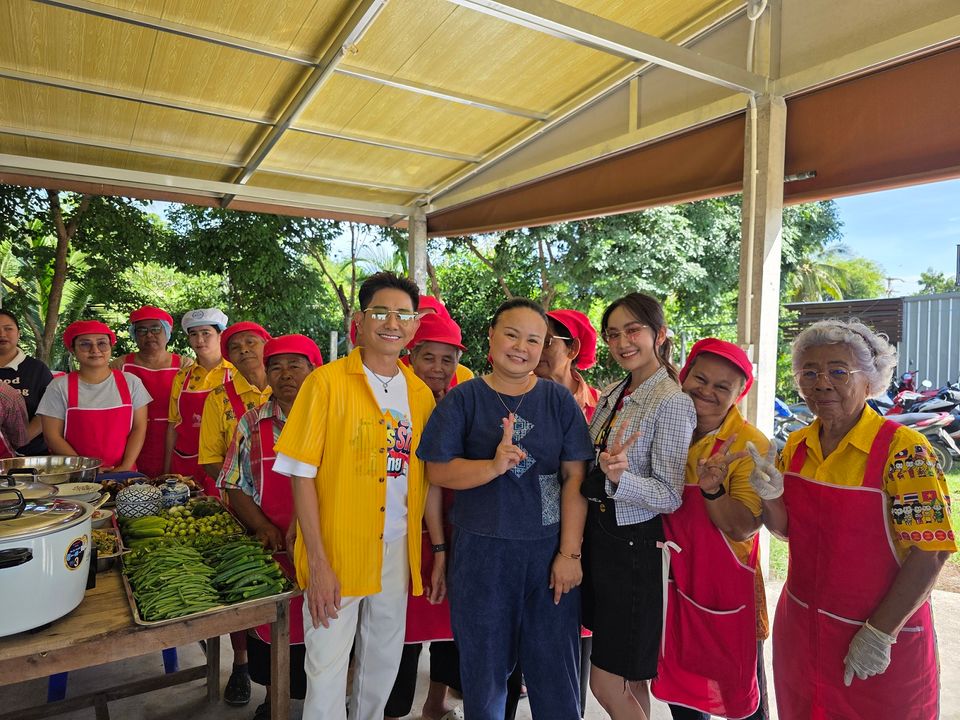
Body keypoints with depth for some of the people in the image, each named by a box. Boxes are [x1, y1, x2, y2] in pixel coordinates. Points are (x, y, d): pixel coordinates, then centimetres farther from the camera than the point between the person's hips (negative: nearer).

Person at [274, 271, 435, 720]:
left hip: (397, 549, 5)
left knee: (383, 664, 20)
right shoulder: (327, 382, -10)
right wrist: (318, 561, -14)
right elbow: (301, 474, -11)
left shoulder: (421, 393, 3)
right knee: (327, 669, 6)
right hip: (336, 551, -4)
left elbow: (424, 477, 9)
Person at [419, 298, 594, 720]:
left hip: (549, 548, 1)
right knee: (484, 665, 15)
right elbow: (437, 471, -7)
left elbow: (575, 478, -2)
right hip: (481, 551, 0)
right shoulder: (463, 399, -2)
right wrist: (494, 466, -23)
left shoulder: (560, 400, 1)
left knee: (556, 668, 11)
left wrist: (570, 552, -7)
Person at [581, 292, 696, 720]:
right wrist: (604, 472, -2)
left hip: (635, 545, -7)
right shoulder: (612, 394, 8)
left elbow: (670, 496, -17)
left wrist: (619, 477, -31)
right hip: (599, 536, 7)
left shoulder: (672, 402, -15)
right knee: (629, 679, 20)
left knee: (606, 685, 3)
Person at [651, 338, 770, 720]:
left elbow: (744, 528, -20)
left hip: (728, 588, -4)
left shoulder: (750, 444, -16)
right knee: (677, 685, 21)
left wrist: (712, 489, -37)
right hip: (675, 582, 4)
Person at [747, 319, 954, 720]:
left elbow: (930, 552, -19)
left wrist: (879, 635, -18)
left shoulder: (904, 450, -18)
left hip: (883, 641, -5)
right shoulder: (797, 445, -1)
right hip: (800, 625, 5)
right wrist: (770, 495, -15)